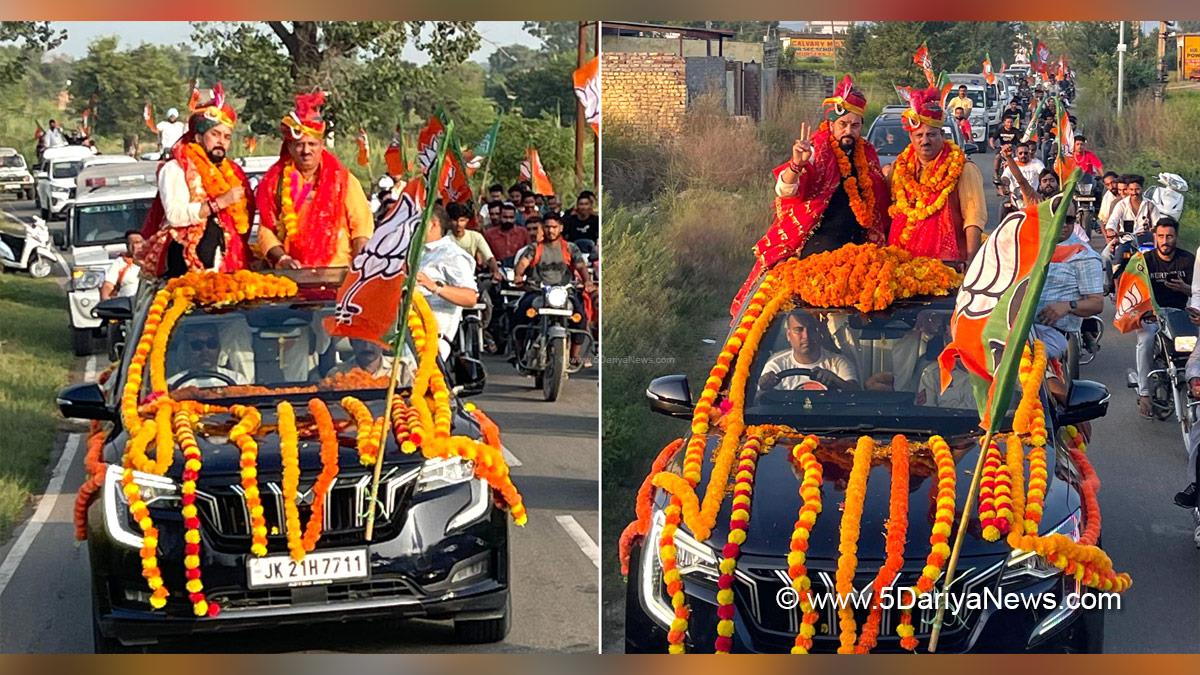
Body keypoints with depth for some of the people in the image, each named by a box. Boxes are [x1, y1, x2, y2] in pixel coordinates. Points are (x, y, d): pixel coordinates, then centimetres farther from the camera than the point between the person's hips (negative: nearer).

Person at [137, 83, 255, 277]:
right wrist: (220, 202, -15)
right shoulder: (176, 169, 2)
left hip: (227, 266, 6)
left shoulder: (232, 173, 22)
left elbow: (242, 224, 31)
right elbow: (174, 214, -15)